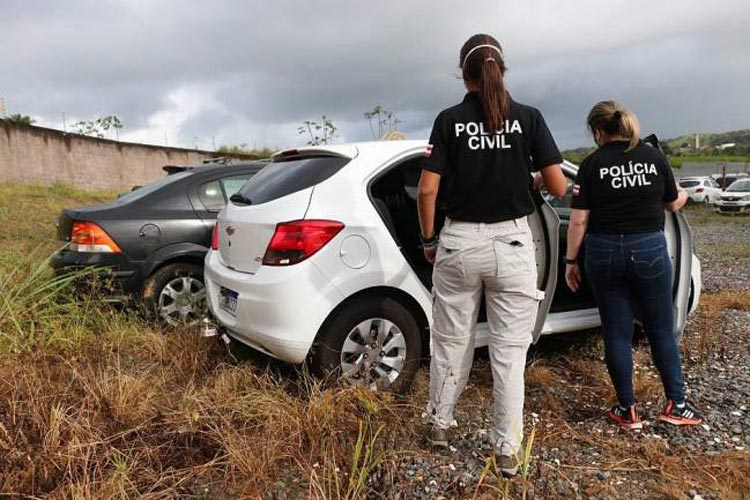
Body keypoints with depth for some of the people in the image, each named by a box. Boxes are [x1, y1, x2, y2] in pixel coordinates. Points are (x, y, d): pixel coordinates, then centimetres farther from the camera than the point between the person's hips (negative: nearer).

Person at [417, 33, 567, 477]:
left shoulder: (450, 120, -2)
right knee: (510, 350, 8)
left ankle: (440, 424, 34)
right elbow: (558, 186, -4)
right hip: (512, 243, 0)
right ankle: (508, 449, 17)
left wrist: (429, 240, 6)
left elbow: (428, 190, -7)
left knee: (451, 342, 16)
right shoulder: (529, 117, -1)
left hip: (458, 242, 1)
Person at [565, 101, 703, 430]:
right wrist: (683, 194, 36)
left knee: (617, 334, 9)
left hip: (604, 252, -1)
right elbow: (674, 204, 13)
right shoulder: (654, 156, 0)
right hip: (649, 250, 2)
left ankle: (627, 410, 18)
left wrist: (571, 260, 1)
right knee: (662, 330, 15)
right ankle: (676, 405, 23)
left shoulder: (593, 164, -6)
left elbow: (579, 220, -9)